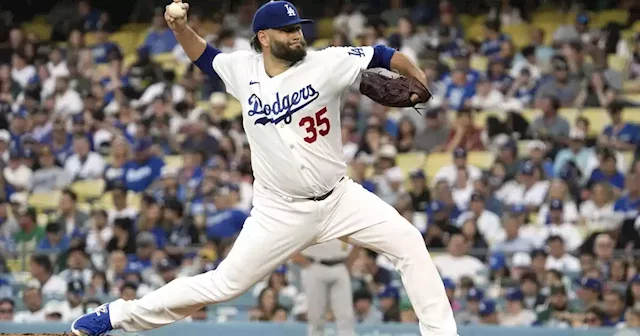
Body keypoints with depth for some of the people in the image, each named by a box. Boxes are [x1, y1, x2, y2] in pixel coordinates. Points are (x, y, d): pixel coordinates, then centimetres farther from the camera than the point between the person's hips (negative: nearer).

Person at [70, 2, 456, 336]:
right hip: (280, 211, -1)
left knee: (409, 243, -12)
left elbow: (382, 55, -8)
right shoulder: (243, 70, -4)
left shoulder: (326, 63, -11)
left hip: (339, 197, 1)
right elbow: (205, 57, 15)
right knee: (224, 284, -3)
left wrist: (418, 81, -22)